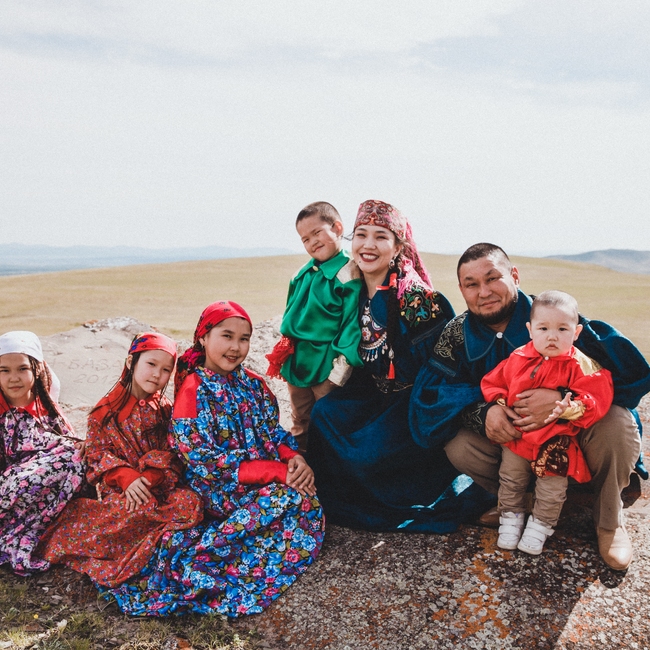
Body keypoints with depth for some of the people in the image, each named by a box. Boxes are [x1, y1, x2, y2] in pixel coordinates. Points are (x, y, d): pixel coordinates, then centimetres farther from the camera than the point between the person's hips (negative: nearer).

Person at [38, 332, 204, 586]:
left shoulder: (164, 409, 7)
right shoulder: (106, 410, 0)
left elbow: (170, 455, 1)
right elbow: (98, 453, -3)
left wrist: (148, 479, -18)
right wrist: (127, 478, -19)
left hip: (158, 483, 3)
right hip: (118, 487, -3)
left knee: (192, 503, -26)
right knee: (144, 508, -36)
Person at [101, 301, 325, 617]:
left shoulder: (253, 383, 10)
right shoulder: (194, 391, -10)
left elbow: (274, 432, 13)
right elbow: (207, 464, -16)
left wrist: (294, 458, -12)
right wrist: (277, 472, -21)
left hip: (268, 476, 7)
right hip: (221, 490, -7)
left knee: (308, 497, -18)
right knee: (292, 499, -26)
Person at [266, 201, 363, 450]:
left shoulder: (349, 274, -13)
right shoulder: (303, 274, 7)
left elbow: (352, 325, -16)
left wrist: (339, 372, -18)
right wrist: (283, 354, 14)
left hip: (326, 366, -7)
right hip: (296, 362, 7)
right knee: (300, 426, 20)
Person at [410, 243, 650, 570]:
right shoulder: (457, 334, -10)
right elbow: (430, 393, -18)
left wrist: (563, 398, -39)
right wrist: (482, 412, -35)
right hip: (509, 440, 2)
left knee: (616, 423, -30)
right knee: (458, 445, -23)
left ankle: (609, 521, -2)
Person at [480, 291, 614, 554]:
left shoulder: (581, 366, -10)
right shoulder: (518, 358, -2)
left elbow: (596, 397, -18)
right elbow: (492, 382, 9)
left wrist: (571, 408, -36)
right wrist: (499, 405, -8)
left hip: (556, 442, -3)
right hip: (517, 433, 3)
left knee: (552, 487, 0)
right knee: (510, 479, 12)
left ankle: (541, 524, 24)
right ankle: (511, 516, 33)